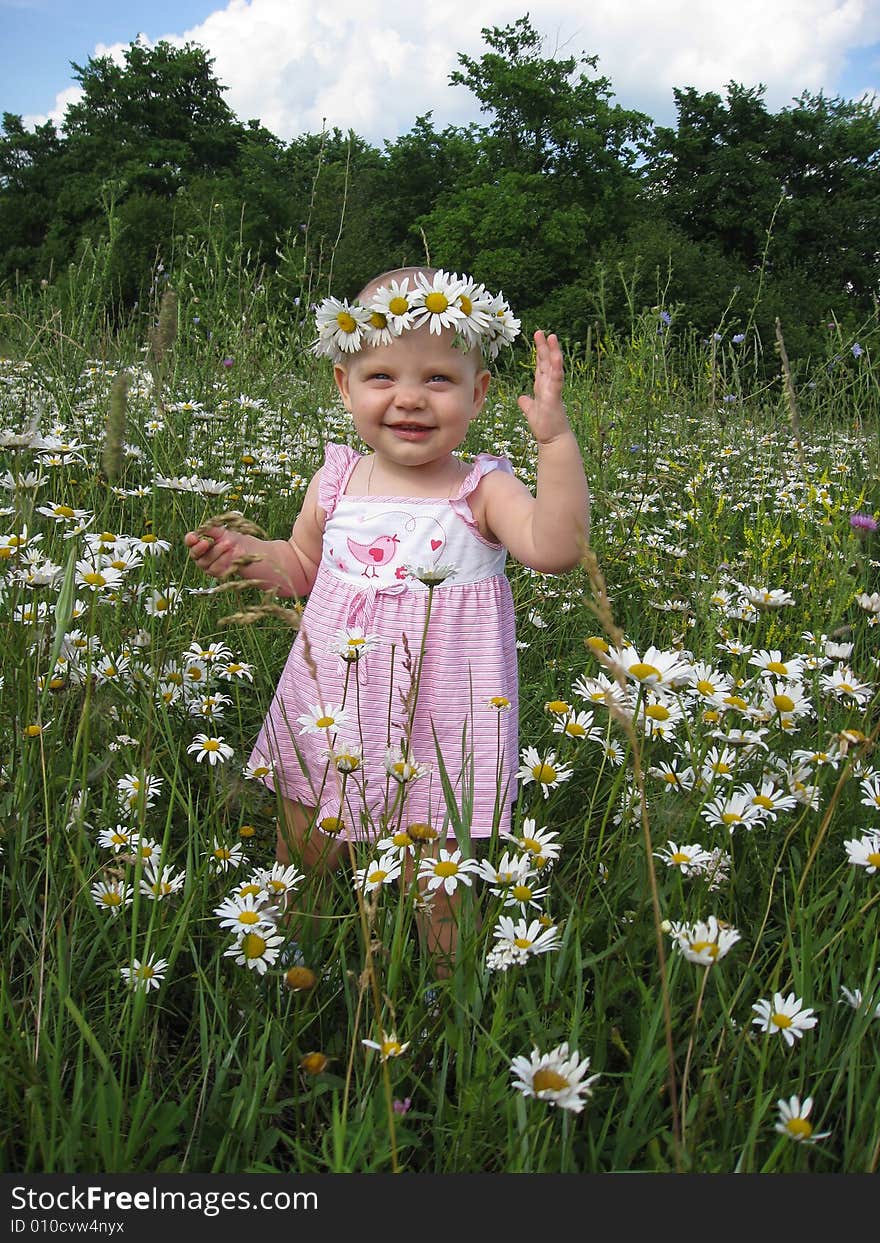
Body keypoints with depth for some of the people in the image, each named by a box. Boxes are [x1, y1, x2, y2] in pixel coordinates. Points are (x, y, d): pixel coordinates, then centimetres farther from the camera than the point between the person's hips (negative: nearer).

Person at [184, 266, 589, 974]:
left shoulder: (483, 490, -11)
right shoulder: (337, 482, 1)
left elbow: (555, 548, -29)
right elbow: (304, 566, 17)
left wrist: (555, 437, -35)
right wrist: (247, 555, -2)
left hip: (439, 729, -4)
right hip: (329, 718, 5)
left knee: (437, 892, 7)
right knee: (298, 870, 21)